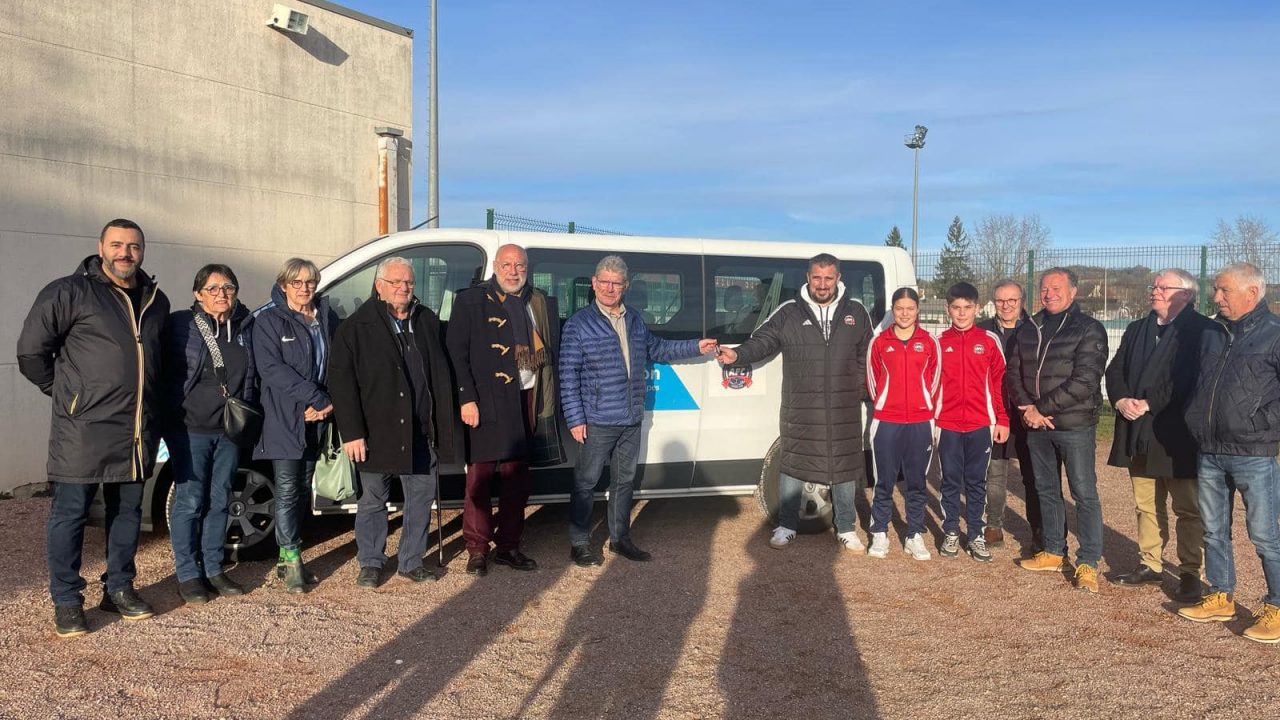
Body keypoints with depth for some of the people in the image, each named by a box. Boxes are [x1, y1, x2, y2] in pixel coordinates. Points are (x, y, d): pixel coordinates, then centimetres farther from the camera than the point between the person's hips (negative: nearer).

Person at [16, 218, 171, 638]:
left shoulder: (156, 301, 11)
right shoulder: (69, 293, -6)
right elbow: (31, 350, -3)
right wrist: (63, 392, 1)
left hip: (137, 430, 5)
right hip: (83, 429, -5)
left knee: (128, 512, 13)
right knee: (71, 513, 2)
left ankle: (119, 589, 27)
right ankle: (66, 601, 13)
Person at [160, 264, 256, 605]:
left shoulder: (246, 327, 7)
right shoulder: (181, 325, -5)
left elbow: (253, 377, 15)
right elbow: (165, 373, -4)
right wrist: (168, 418, -9)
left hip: (230, 430, 4)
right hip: (190, 429, -4)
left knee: (219, 500, 11)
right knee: (190, 501, -1)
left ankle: (213, 569, 22)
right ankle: (188, 575, 11)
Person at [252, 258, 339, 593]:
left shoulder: (328, 319, 11)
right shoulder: (269, 320, -3)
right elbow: (270, 367, -14)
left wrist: (329, 403, -8)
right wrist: (316, 397, -18)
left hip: (316, 418, 5)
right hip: (284, 418, -5)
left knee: (302, 488, 10)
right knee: (288, 489, -6)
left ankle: (288, 558, 19)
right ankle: (292, 561, -1)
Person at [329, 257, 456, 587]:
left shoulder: (427, 322, 9)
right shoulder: (356, 327, -3)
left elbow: (440, 376, 10)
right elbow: (341, 381, -8)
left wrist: (443, 425, 4)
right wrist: (351, 432, -14)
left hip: (421, 431, 4)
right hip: (376, 432, -3)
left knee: (422, 497, 9)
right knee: (372, 501, 8)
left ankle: (411, 562, 23)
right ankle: (370, 564, 24)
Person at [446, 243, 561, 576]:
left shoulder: (542, 304, 13)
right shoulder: (471, 302, 0)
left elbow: (552, 352, 13)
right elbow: (457, 354, -4)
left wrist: (546, 398, 5)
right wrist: (467, 399, -12)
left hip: (528, 400, 5)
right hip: (486, 403, -4)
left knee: (517, 479, 11)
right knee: (480, 477, 0)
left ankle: (508, 546, 22)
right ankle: (477, 550, 11)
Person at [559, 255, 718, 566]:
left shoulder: (635, 320, 10)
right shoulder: (579, 324, -8)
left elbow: (657, 349, 27)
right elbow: (568, 375, -10)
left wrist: (695, 347, 22)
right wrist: (575, 419, -15)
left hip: (632, 421, 6)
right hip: (597, 422, -6)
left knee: (624, 481, 15)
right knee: (586, 482, 1)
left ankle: (620, 538, 29)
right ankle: (579, 543, 14)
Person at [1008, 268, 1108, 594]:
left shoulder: (1089, 330, -6)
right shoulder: (1029, 331, 12)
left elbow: (1084, 381, -15)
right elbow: (1013, 373, 8)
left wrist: (1041, 407, -16)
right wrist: (1028, 408, -9)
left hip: (1075, 425, -6)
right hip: (1036, 425, 6)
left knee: (1084, 494, -2)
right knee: (1046, 490, 14)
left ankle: (1087, 563, 6)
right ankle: (1053, 552, 27)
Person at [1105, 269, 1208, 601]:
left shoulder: (1201, 330, -6)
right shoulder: (1136, 329, 15)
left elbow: (1191, 381, -16)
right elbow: (1115, 371, 11)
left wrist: (1150, 405, -19)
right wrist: (1121, 400, -8)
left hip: (1177, 436, -6)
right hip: (1139, 434, 6)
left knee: (1188, 509, 3)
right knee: (1146, 505, 14)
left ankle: (1190, 572, 12)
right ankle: (1150, 565, 24)